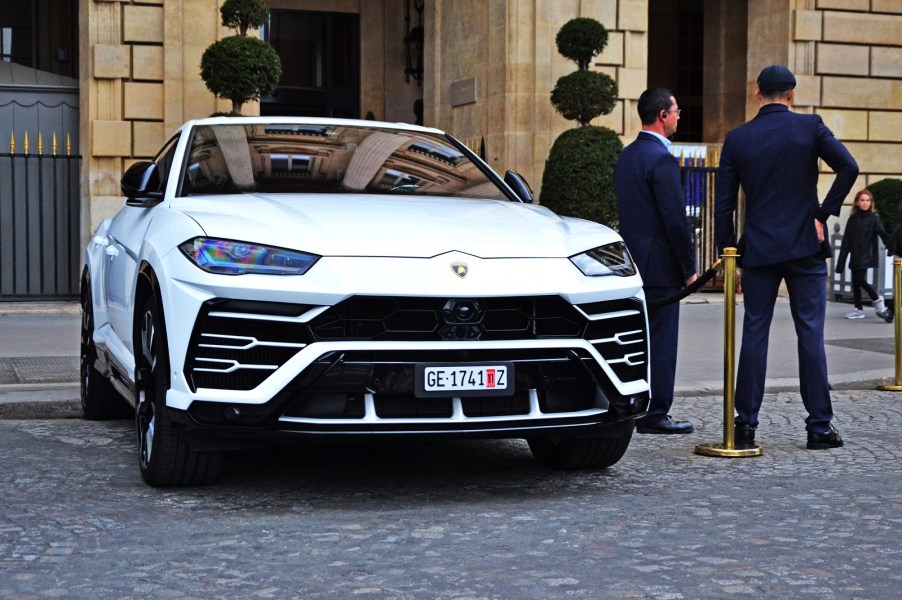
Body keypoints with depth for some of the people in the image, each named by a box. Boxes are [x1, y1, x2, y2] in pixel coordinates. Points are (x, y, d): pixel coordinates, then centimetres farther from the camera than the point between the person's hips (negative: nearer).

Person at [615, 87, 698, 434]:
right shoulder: (662, 159, -15)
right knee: (661, 340, -3)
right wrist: (689, 268, -11)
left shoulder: (626, 155, 13)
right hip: (660, 266, -9)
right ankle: (654, 415, 1)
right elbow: (676, 219, -18)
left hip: (632, 262, 9)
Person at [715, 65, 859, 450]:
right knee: (811, 333, 3)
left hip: (759, 251, 1)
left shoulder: (737, 139, 2)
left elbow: (723, 205, 1)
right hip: (805, 247, -1)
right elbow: (848, 167, -14)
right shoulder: (810, 127, -2)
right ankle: (819, 425, 5)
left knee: (754, 334, 6)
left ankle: (746, 424, 7)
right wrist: (824, 213, -4)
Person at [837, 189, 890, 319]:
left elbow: (883, 234, -15)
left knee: (860, 280, -13)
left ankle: (877, 300, 7)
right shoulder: (853, 218, 8)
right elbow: (846, 241, 8)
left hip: (867, 256, -5)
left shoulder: (874, 218, -3)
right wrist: (841, 262, 6)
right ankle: (858, 309, 14)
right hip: (855, 257, 5)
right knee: (855, 282, 6)